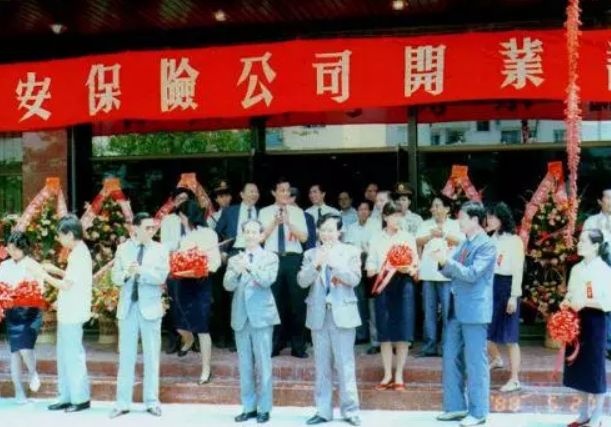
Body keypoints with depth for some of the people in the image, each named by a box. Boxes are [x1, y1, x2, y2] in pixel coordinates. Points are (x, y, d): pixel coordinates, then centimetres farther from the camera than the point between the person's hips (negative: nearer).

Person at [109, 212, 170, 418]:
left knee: (151, 357, 5)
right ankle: (123, 402, 12)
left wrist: (140, 270, -25)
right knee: (125, 356, 6)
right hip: (127, 308, 2)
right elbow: (115, 277, 1)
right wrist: (126, 273, -20)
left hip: (150, 308, -1)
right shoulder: (123, 248, 5)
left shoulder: (160, 249, -1)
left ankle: (152, 402, 14)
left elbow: (161, 277, -12)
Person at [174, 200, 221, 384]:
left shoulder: (208, 234, -3)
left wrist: (207, 270, -23)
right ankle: (188, 341, 48)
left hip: (201, 283, -5)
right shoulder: (185, 236, 13)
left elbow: (216, 260, -5)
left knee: (202, 328, -7)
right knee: (181, 326, 11)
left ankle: (206, 370, 0)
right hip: (184, 283, 5)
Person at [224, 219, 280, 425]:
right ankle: (248, 407, 15)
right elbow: (228, 285, 0)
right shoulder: (234, 259, 13)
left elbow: (268, 280, -13)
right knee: (244, 365, 7)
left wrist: (249, 267, -27)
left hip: (261, 316, -3)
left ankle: (264, 409, 4)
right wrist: (237, 271, -20)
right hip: (241, 317, 4)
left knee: (263, 364, -2)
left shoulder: (270, 257, 3)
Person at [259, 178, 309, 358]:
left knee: (297, 302, 2)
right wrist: (275, 222, -14)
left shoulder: (297, 212, 6)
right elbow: (261, 237, -1)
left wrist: (288, 222, -14)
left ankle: (298, 346, 11)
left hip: (293, 259, 0)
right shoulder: (265, 212, 7)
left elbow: (304, 237, -2)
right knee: (274, 302, 5)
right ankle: (275, 344, 17)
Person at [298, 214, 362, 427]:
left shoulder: (351, 252, 3)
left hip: (342, 314, -2)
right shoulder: (311, 254, 8)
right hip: (319, 315, 2)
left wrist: (334, 263, -19)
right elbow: (302, 281, -2)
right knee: (322, 366, 9)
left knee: (345, 365, 0)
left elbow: (354, 279, -8)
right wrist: (316, 264, -18)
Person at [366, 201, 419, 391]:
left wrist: (408, 269, -16)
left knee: (403, 332, -1)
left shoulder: (408, 237, 6)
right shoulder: (376, 238, 5)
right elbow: (370, 269, 3)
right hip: (383, 285, 0)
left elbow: (416, 266, 5)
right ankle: (387, 374, 13)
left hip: (403, 284, 0)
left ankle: (399, 375, 9)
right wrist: (380, 270, -18)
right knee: (385, 331, 2)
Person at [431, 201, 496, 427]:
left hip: (474, 311, -8)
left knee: (475, 362, 0)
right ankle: (455, 406, 22)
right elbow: (451, 272, 17)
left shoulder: (487, 245, -11)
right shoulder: (464, 244, 13)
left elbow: (472, 274, -19)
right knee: (451, 359, 12)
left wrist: (448, 261, -21)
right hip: (456, 310, 8)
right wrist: (443, 262, -3)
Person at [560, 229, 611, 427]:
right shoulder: (576, 268, 9)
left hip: (594, 321, -6)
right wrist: (566, 302, -1)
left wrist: (585, 302, -22)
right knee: (578, 365, 10)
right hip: (576, 320, 6)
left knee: (595, 367, 1)